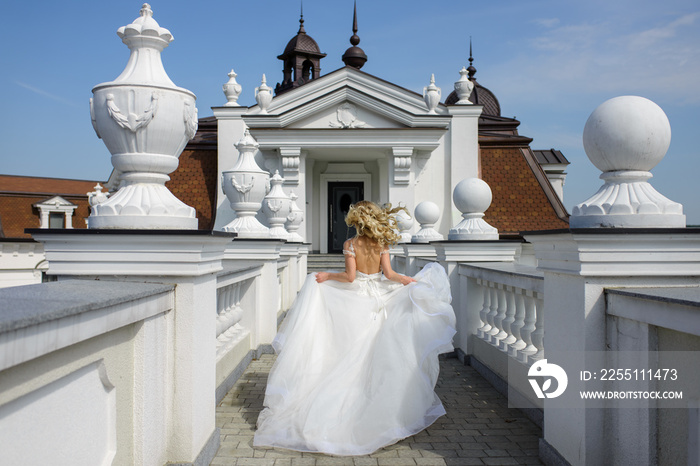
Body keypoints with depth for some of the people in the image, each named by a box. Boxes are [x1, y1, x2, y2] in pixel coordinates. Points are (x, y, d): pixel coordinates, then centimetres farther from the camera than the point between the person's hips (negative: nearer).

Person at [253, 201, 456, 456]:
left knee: (354, 353, 8)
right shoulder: (382, 244, -3)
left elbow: (349, 276, -15)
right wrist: (410, 280, 6)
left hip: (356, 301, -2)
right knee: (376, 353, 9)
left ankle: (355, 400, 12)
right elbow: (389, 274, -9)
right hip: (379, 298, 2)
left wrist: (327, 275, -2)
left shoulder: (350, 244, -8)